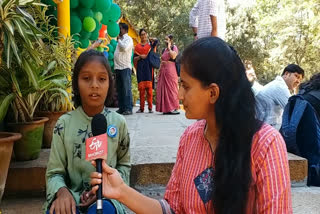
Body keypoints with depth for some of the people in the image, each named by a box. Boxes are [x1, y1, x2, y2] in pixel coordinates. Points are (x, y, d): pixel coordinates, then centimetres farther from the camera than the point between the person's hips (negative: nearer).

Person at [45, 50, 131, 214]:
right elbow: (55, 172, 0)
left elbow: (124, 165, 10)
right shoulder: (64, 123, -2)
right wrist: (62, 191, -22)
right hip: (71, 196, 0)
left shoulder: (118, 122, 0)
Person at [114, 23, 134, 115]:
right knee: (119, 89, 8)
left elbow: (125, 48, -21)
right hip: (118, 67, 8)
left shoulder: (128, 39, -3)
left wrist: (119, 39, -7)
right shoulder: (120, 40, 22)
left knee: (126, 89, -10)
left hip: (125, 67, -8)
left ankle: (128, 108, -10)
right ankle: (121, 108, 13)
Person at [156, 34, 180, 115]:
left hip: (171, 70, -7)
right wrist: (159, 71, 16)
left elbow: (173, 56, -19)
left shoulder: (174, 47, 1)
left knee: (171, 88, -9)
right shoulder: (164, 50, 21)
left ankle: (174, 108, -9)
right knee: (163, 89, 3)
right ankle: (166, 108, 6)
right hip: (163, 70, 7)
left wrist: (169, 48, -7)